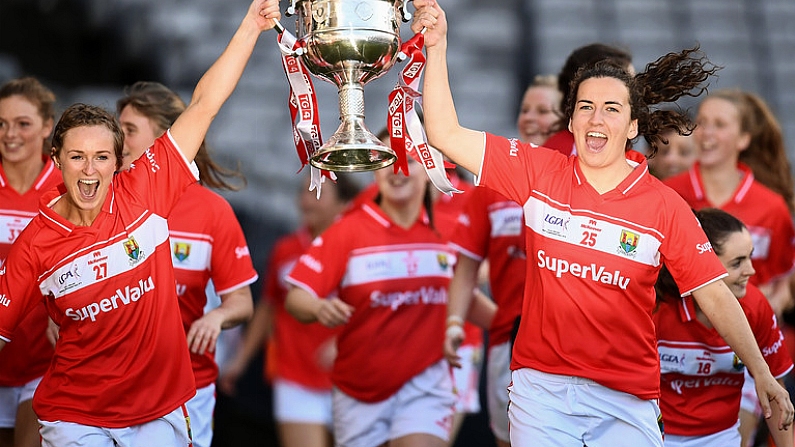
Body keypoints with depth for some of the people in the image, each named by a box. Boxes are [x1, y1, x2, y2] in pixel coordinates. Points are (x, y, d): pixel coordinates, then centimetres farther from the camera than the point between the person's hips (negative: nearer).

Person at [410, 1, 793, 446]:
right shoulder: (538, 172, 1)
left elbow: (714, 295, -3)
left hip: (627, 400, -1)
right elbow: (447, 134, -1)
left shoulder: (664, 206, -3)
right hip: (541, 388, 1)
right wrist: (437, 47, -11)